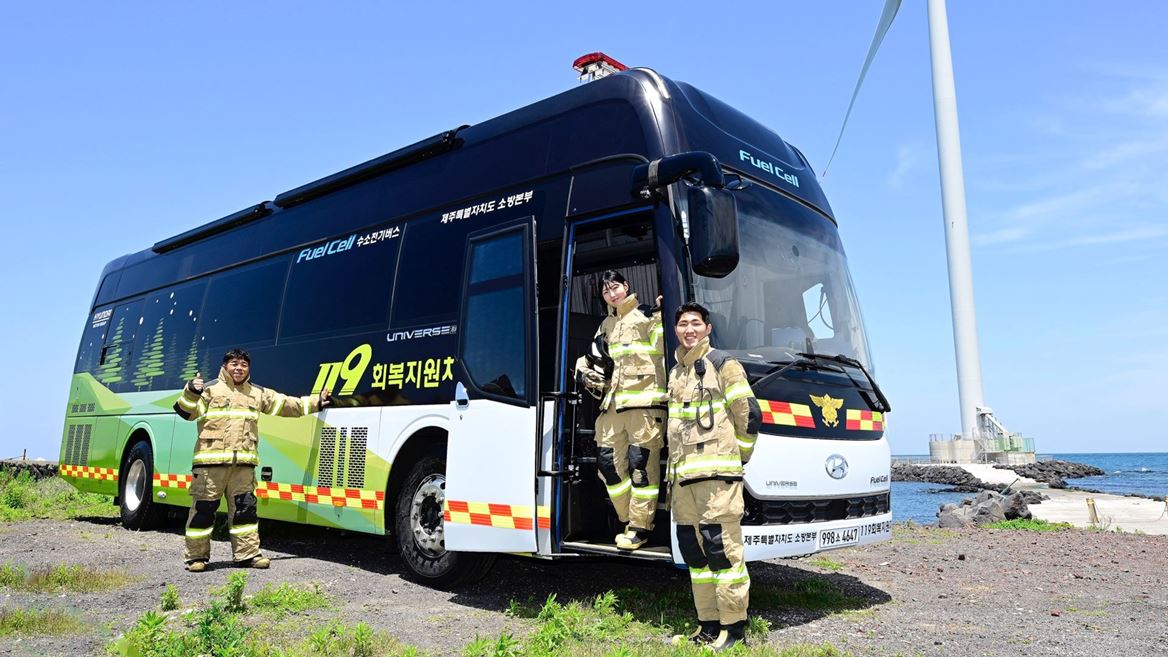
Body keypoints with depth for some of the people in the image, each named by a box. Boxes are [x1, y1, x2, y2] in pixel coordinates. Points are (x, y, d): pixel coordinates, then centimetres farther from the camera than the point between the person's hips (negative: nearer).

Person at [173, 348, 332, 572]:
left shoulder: (258, 393, 17)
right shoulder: (210, 389, 4)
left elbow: (286, 404, 19)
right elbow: (186, 412, -3)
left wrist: (316, 402, 15)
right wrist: (191, 392, -22)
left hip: (243, 462, 4)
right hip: (211, 459, -4)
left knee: (245, 507, 6)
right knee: (203, 508, 0)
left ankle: (248, 554, 13)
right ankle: (196, 556, 12)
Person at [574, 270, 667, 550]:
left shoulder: (648, 316, 4)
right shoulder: (606, 325, 24)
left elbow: (663, 347, -9)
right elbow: (595, 357, 33)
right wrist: (586, 370, 14)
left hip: (644, 402, -7)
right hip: (613, 403, 7)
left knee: (642, 463, -7)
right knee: (609, 461, 6)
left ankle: (640, 527, 3)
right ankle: (628, 520, 20)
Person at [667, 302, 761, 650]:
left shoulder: (722, 364, -1)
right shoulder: (675, 373, 20)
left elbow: (750, 415, -4)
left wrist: (738, 457, 2)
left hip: (716, 474, -7)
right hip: (682, 477, 8)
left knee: (722, 549, -8)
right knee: (694, 552, 10)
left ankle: (733, 627, 2)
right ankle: (708, 625, 20)